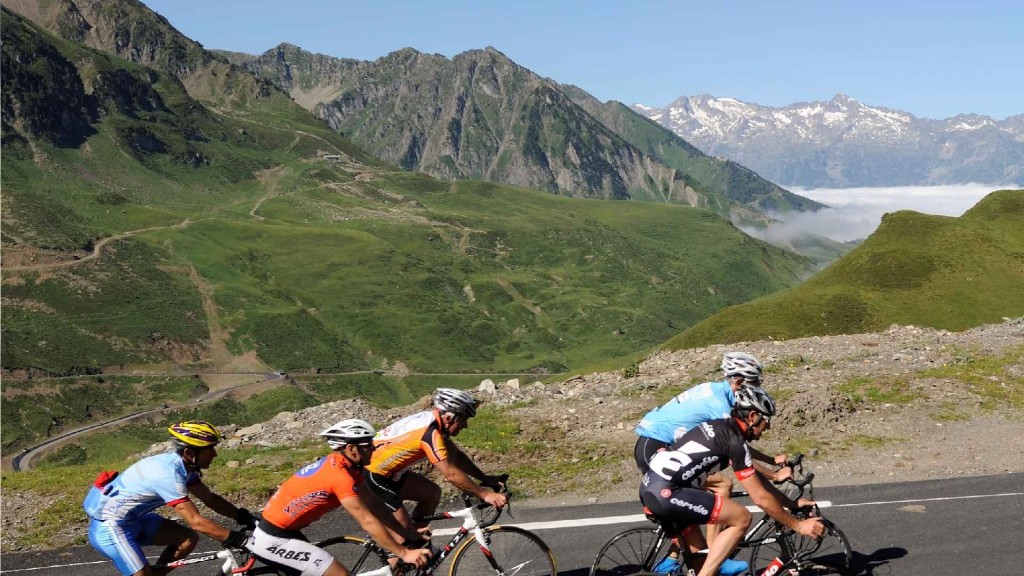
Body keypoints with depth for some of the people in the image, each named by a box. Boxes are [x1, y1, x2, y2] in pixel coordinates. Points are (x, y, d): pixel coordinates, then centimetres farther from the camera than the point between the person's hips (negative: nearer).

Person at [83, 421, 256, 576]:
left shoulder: (180, 465, -3)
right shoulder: (168, 474, -30)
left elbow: (211, 499, 5)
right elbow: (197, 522, -33)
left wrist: (246, 518, -4)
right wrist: (238, 540, -33)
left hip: (133, 518, 9)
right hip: (110, 527, -9)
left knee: (189, 539, 1)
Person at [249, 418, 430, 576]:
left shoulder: (340, 465, 5)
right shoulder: (339, 474, -24)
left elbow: (375, 505, 8)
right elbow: (368, 522, -23)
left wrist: (408, 535, 6)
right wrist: (404, 553, -18)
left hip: (279, 531, 10)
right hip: (274, 540, -10)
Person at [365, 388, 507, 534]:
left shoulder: (432, 419, 1)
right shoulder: (430, 432, -26)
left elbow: (456, 456, 11)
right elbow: (451, 474, -27)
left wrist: (485, 478, 7)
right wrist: (485, 494, -22)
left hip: (388, 472, 9)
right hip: (371, 476, -9)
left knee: (432, 493, 11)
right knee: (405, 529, -9)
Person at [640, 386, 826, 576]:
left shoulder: (725, 428, 17)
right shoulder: (735, 440, -11)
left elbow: (755, 476, 26)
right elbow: (762, 499, -8)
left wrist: (792, 504, 29)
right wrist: (798, 525, 2)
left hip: (650, 488, 10)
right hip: (666, 492, -10)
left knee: (700, 556, 19)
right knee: (741, 518, -6)